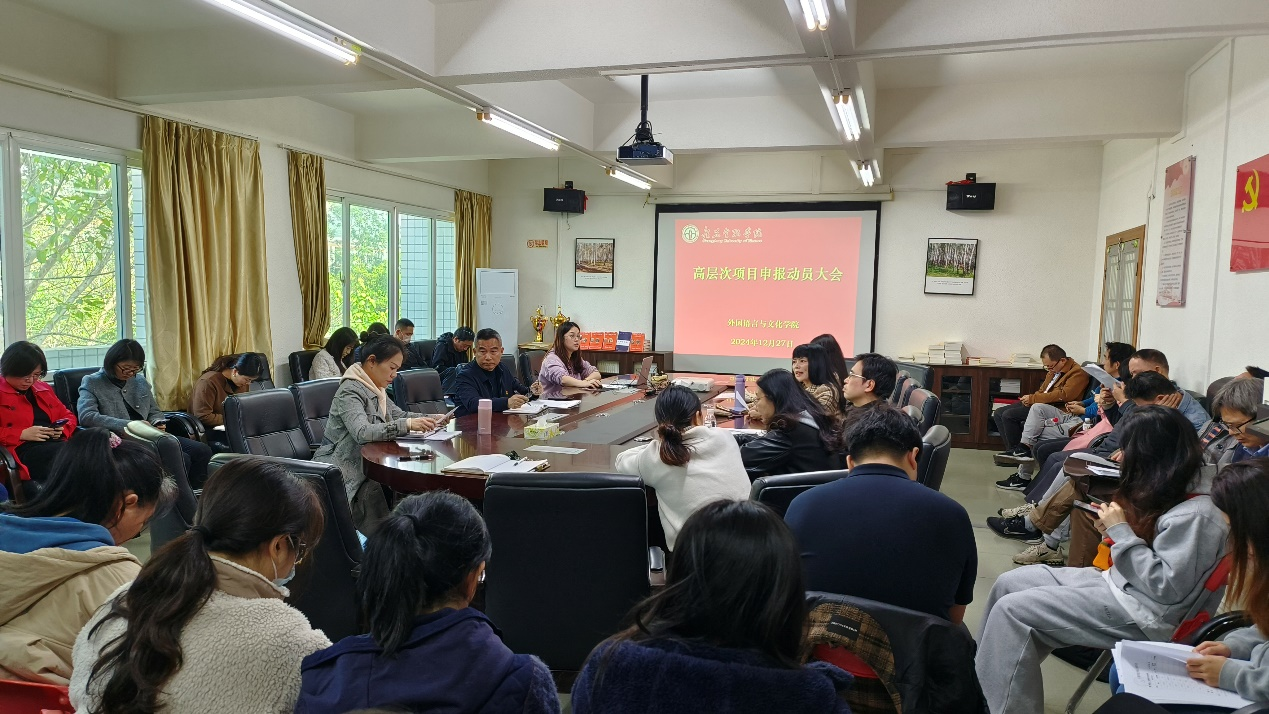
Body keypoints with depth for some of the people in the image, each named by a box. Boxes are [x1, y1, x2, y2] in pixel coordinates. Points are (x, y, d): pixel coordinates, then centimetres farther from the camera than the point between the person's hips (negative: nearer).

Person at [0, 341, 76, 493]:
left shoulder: (43, 389, 25)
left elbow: (68, 416, 30)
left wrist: (62, 430, 7)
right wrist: (22, 434, -11)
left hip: (56, 444, 6)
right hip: (23, 449, -6)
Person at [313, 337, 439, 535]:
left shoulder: (376, 388, 13)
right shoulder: (350, 391, -16)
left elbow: (399, 415, 22)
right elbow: (362, 432, -32)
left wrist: (429, 419, 3)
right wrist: (407, 425, -38)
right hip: (344, 471, -8)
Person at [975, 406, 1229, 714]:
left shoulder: (1196, 515, -23)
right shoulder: (1178, 489, 5)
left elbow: (1167, 587, -24)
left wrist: (1121, 532, -21)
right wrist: (1115, 525, -2)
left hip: (1139, 612, -10)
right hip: (1119, 583, 10)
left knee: (1011, 610, -16)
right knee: (1009, 583, 6)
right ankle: (981, 679, 15)